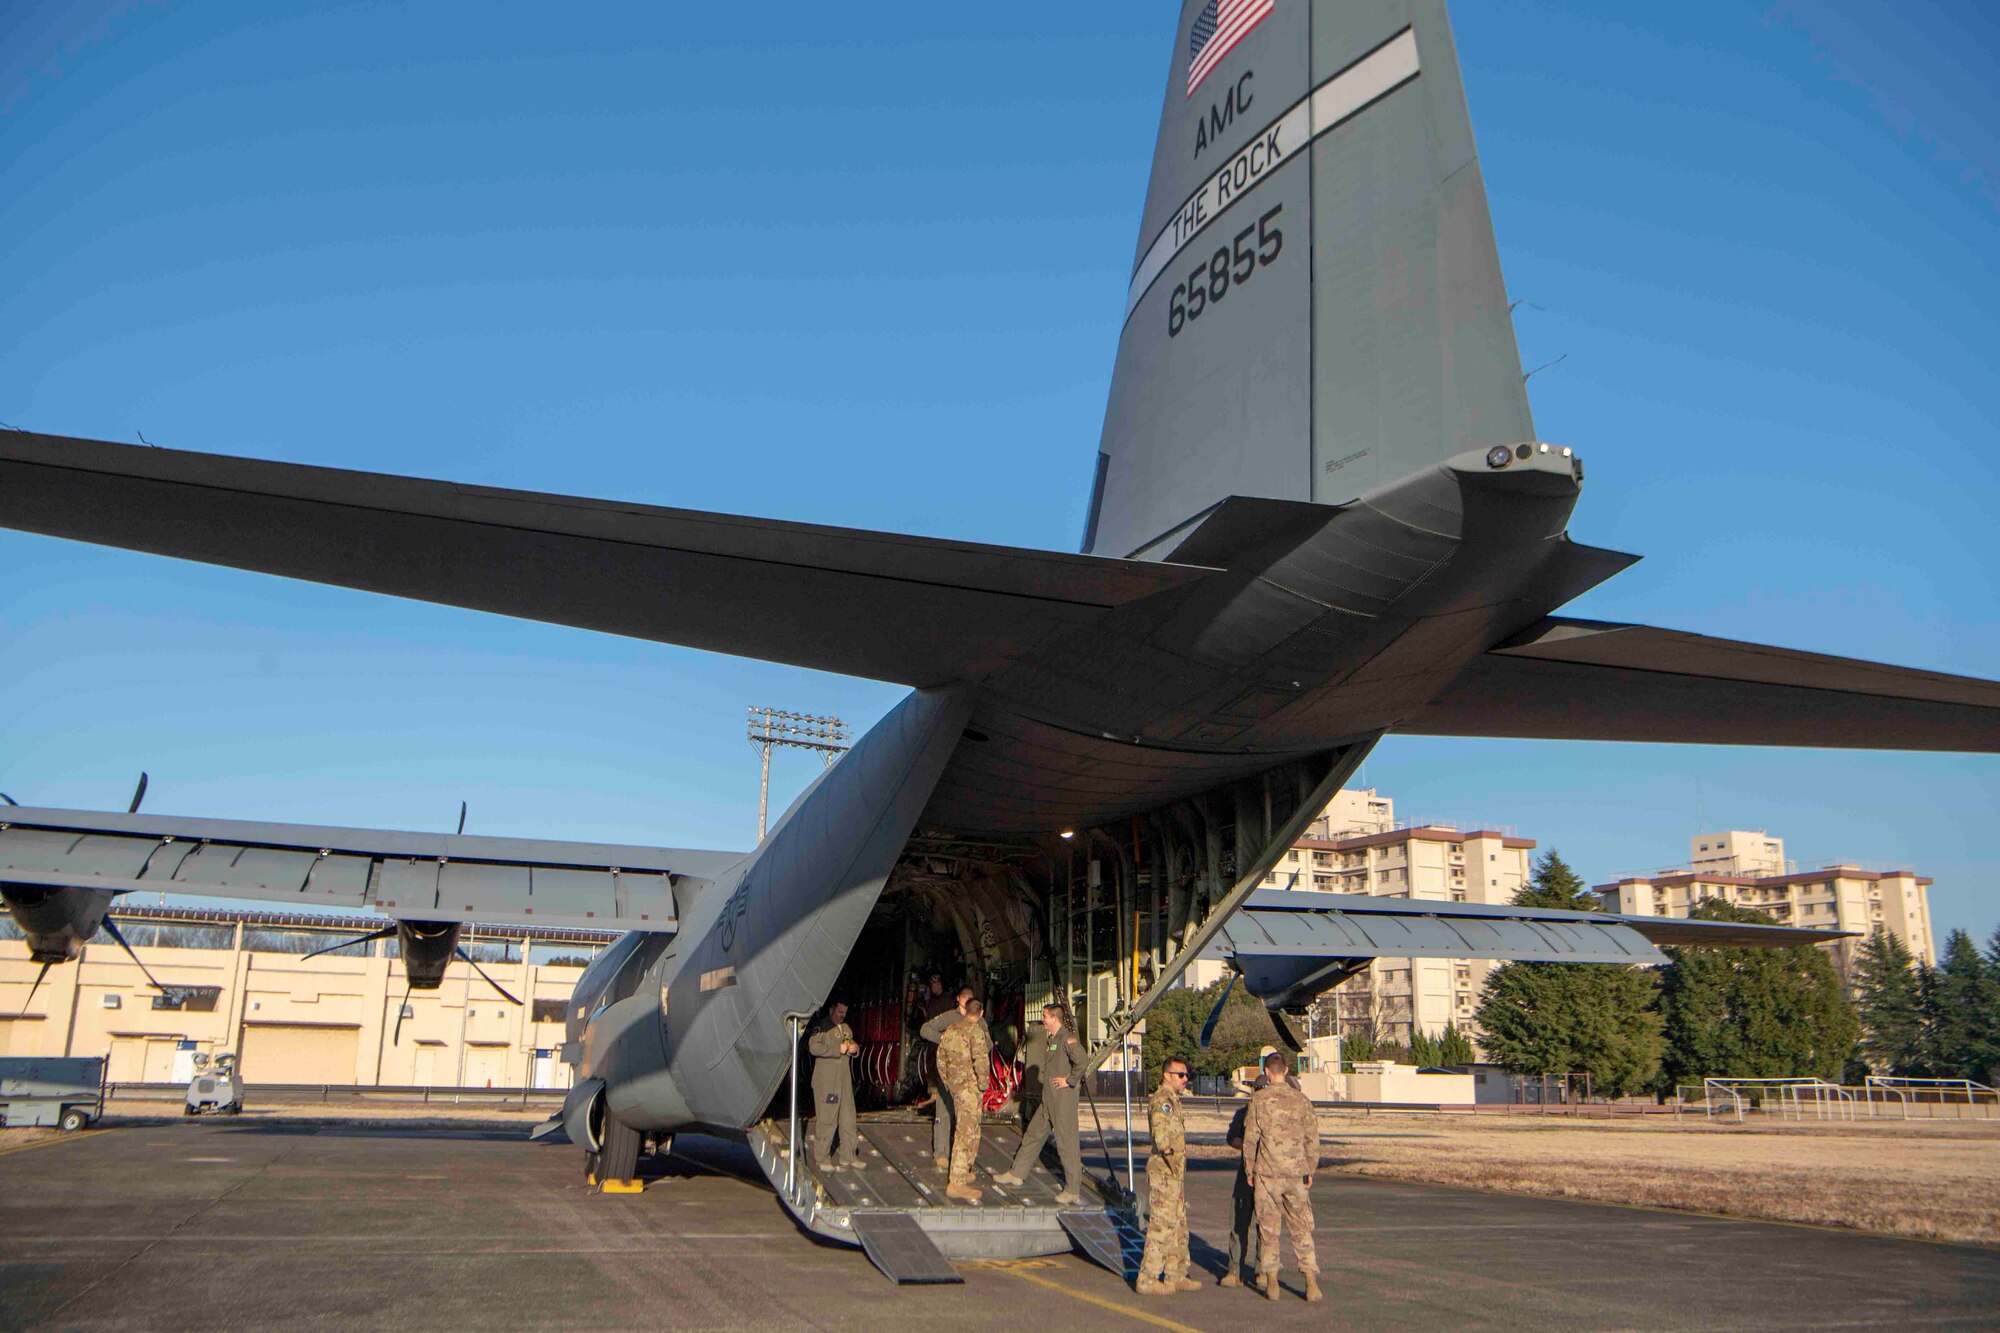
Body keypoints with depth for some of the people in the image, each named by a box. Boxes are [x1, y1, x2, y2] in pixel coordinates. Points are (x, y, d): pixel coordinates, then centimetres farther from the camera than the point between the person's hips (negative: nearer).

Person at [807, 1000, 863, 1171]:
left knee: (848, 1119, 10)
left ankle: (848, 1157, 19)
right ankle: (822, 1159, 5)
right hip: (826, 1082, -8)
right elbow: (813, 1047, -23)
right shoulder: (822, 1027, -8)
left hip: (845, 1080, 8)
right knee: (826, 1120, -3)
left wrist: (855, 1048, 4)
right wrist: (839, 1049, -22)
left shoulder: (846, 1028, 16)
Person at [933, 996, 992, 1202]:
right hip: (969, 1085, -8)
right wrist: (983, 1082, -12)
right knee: (966, 1132, -8)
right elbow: (981, 1057, -23)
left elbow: (941, 1060, 18)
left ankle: (962, 1172, 31)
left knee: (963, 1129, 21)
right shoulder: (975, 1030, -11)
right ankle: (957, 1183, -11)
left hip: (954, 1084, 8)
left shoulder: (950, 1030, 14)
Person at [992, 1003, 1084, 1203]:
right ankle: (1017, 1173, 30)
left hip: (1064, 1098, -10)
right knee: (1033, 1135, 18)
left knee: (1066, 1142, -5)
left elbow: (1081, 1060, -29)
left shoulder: (1066, 1038, -16)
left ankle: (1073, 1190, 2)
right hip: (1048, 1098, 10)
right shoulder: (1050, 1038, 14)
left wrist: (1070, 1081, -20)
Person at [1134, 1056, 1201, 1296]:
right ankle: (1147, 1279, -1)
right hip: (1163, 1173, -10)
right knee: (1161, 1226, -6)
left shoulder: (1173, 1099, 17)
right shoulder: (1162, 1100, -15)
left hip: (1176, 1173, 10)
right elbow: (1161, 1134, -31)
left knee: (1179, 1227, 15)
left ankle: (1176, 1276, 23)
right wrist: (1170, 1155, -39)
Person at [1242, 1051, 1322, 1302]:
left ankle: (1271, 1281, 11)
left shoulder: (1259, 1099, -6)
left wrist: (1249, 1170, 6)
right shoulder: (1301, 1099, 1)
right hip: (1296, 1172, 2)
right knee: (1302, 1228, 7)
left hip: (1267, 1172, -2)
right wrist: (1309, 1170, 14)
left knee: (1268, 1227, 7)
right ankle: (1311, 1282, 3)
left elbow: (1250, 1138, -4)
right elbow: (1312, 1138, 4)